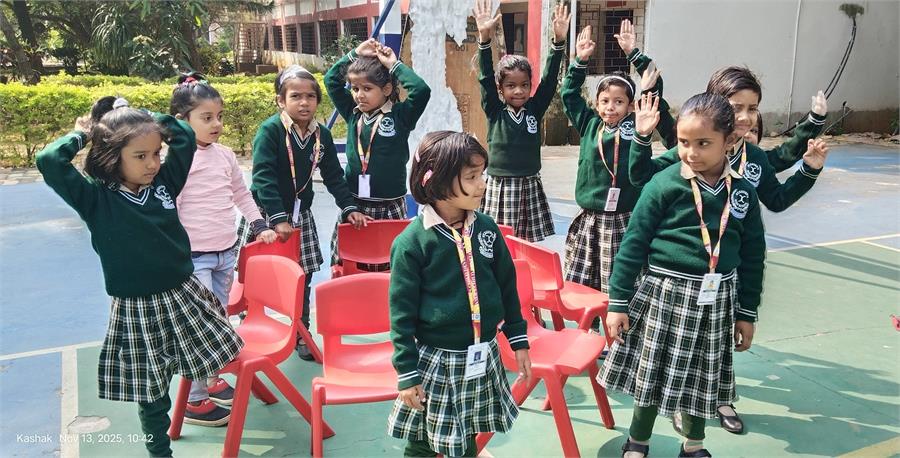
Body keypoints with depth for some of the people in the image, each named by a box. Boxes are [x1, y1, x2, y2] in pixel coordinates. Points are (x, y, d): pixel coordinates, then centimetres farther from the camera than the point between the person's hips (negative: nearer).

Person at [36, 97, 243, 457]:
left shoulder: (164, 182, -1)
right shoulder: (97, 199, -12)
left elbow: (185, 135, 3)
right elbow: (48, 161, -24)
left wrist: (141, 117, -2)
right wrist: (83, 133, -9)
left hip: (184, 294, 3)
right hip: (137, 309, -3)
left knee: (206, 364, 14)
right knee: (151, 393, 10)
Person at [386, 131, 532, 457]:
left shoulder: (486, 228, -2)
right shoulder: (411, 242, -17)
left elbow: (506, 285, 9)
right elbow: (402, 312, -12)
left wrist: (518, 339, 11)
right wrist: (407, 373, -9)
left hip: (483, 358, 4)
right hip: (436, 360, -4)